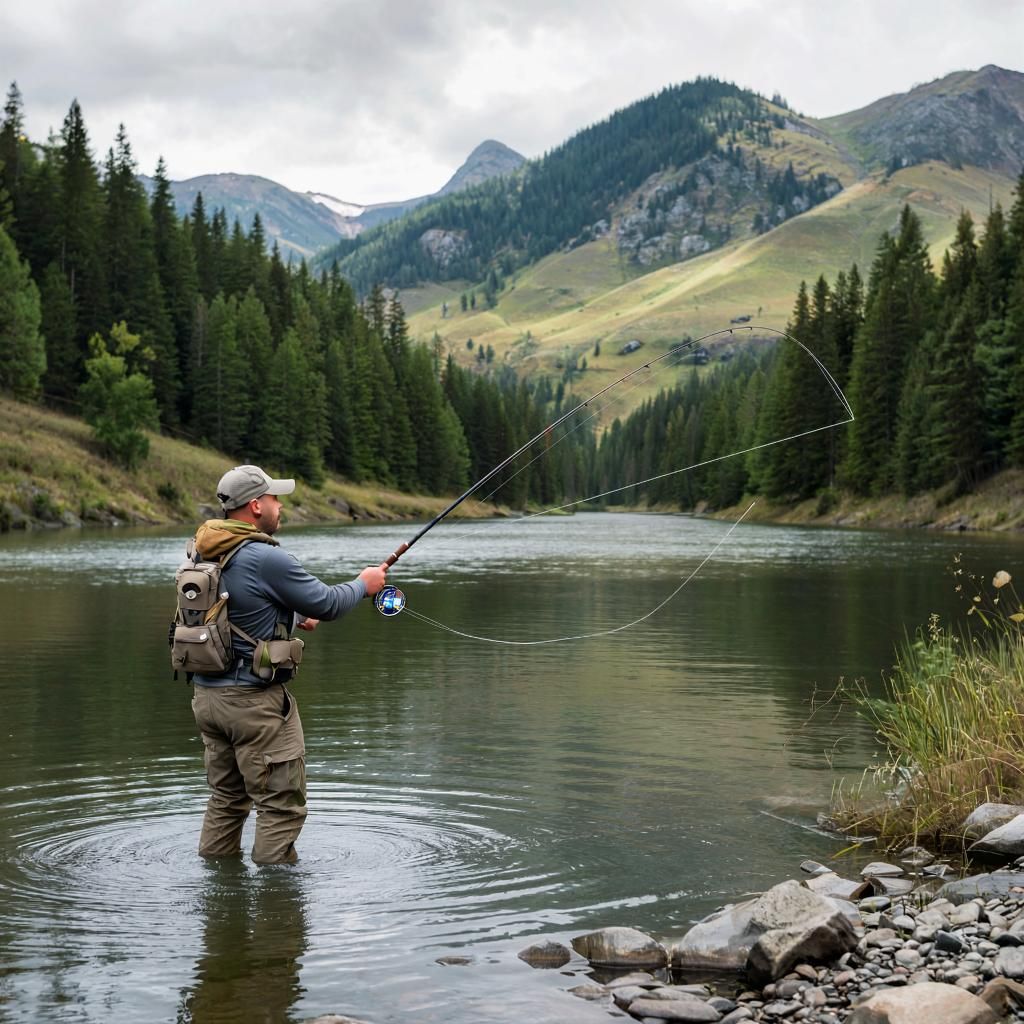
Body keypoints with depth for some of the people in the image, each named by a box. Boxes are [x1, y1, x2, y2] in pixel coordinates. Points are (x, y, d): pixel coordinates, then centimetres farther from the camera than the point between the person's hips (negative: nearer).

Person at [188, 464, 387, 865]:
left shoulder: (204, 556, 8)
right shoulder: (267, 559, -19)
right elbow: (327, 603, -11)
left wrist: (293, 616, 29)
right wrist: (364, 584, 7)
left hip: (207, 693, 9)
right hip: (254, 699, -9)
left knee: (227, 797, 20)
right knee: (282, 803, 1)